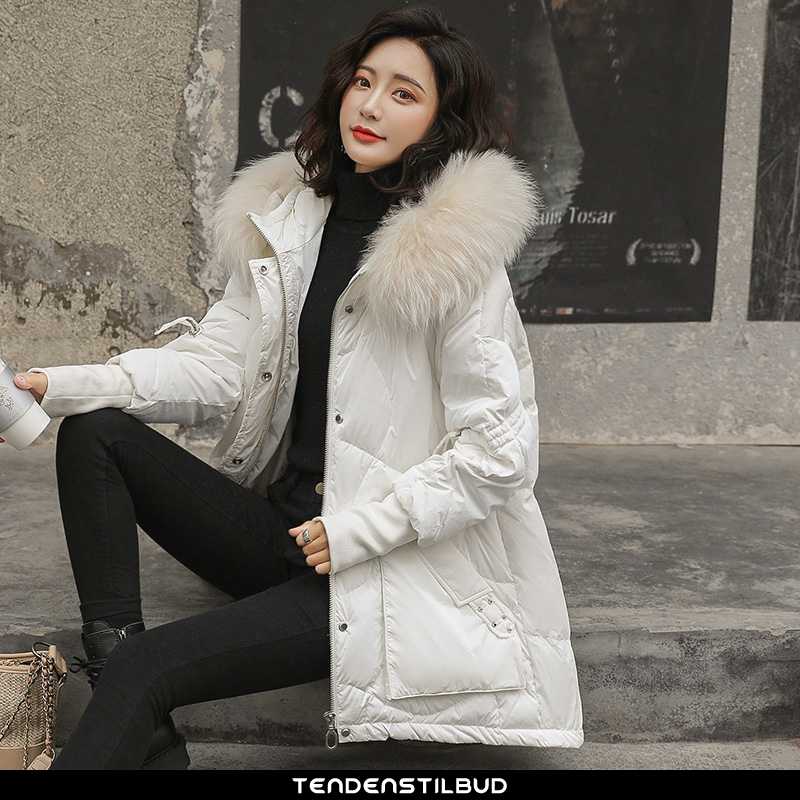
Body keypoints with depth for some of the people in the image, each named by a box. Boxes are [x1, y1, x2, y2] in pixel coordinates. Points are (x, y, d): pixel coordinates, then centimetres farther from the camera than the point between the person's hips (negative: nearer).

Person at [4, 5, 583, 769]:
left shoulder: (457, 255, -13)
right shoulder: (288, 219, 5)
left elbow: (500, 452, -15)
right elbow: (218, 361, 0)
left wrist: (357, 530, -16)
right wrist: (65, 385, -12)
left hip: (381, 565, -7)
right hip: (277, 523, 7)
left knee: (148, 671, -23)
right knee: (93, 434, -8)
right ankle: (143, 736, -16)